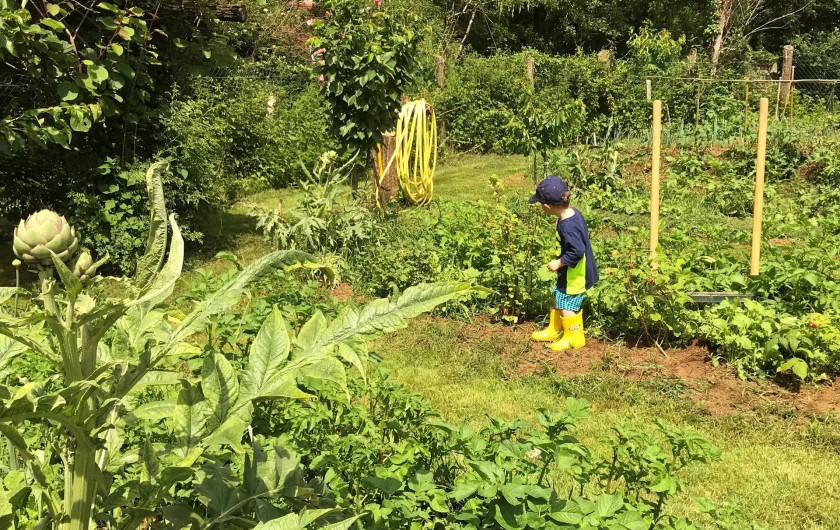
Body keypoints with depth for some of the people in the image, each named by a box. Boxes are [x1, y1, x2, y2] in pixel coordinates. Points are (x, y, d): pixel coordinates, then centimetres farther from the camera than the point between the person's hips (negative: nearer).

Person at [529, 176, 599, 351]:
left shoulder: (567, 226, -32)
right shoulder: (573, 213, -3)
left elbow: (577, 251, -34)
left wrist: (558, 263, -20)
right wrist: (560, 262, 12)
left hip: (575, 276, -10)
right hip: (570, 272, 10)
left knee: (567, 306, 7)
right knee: (558, 298, 23)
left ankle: (574, 337, 26)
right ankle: (554, 330, 39)